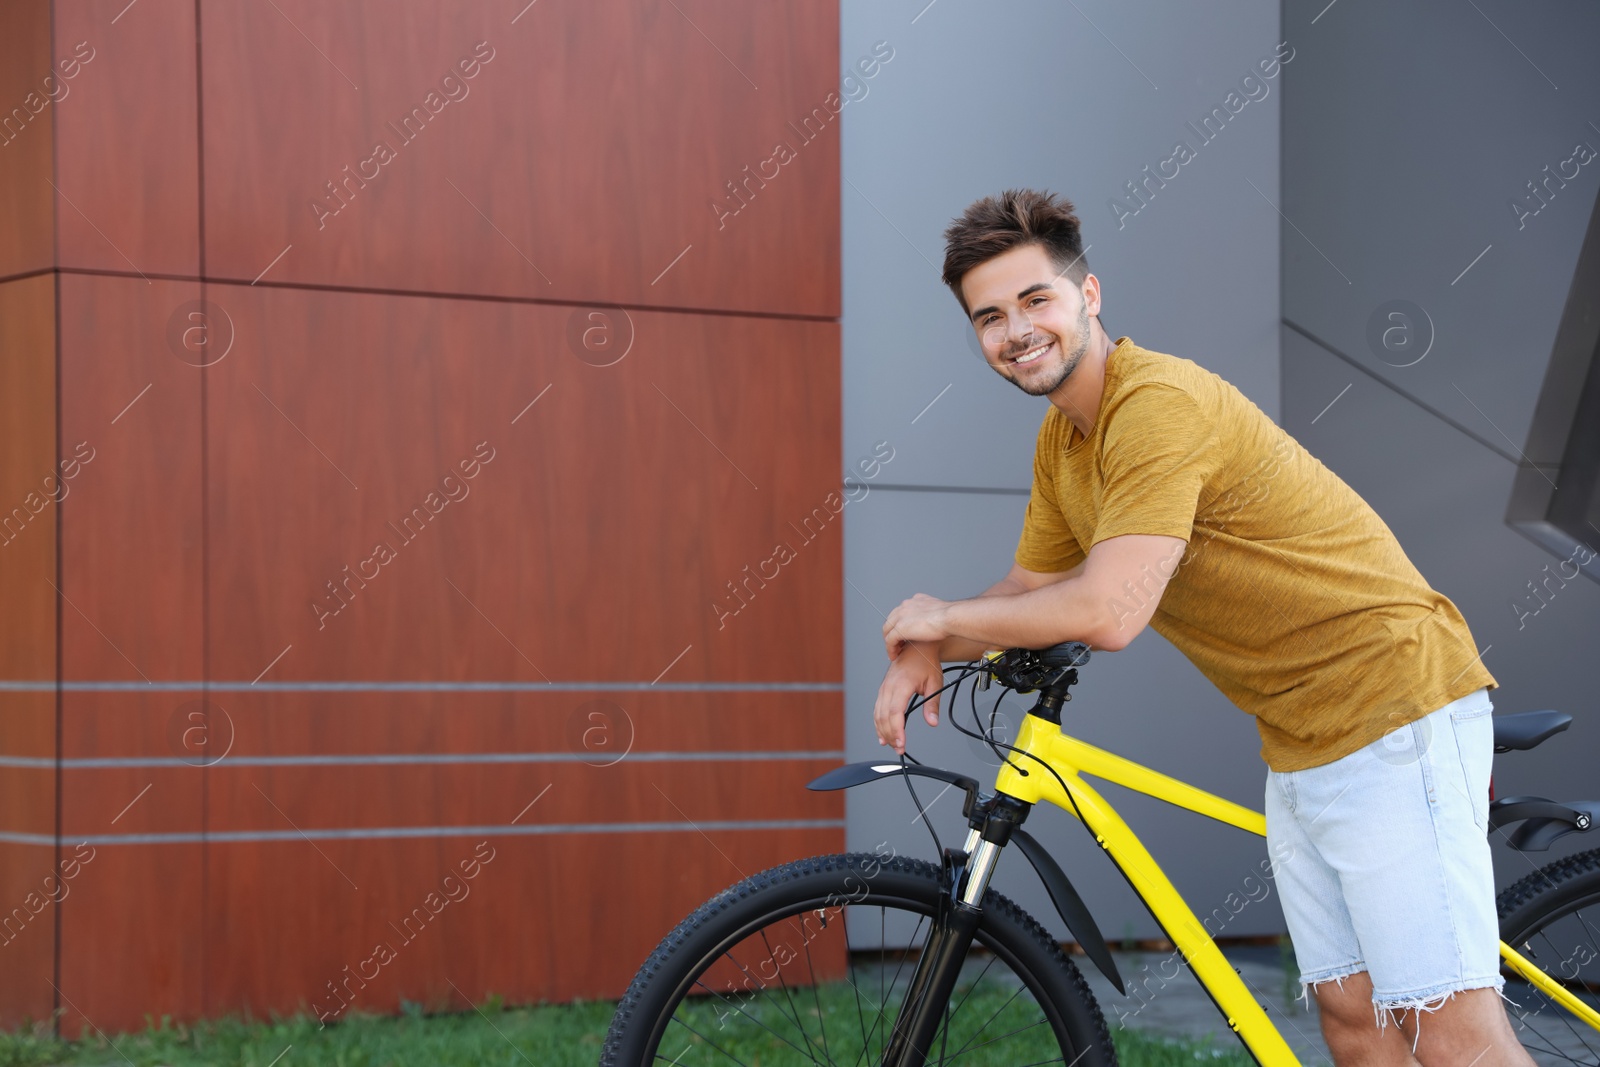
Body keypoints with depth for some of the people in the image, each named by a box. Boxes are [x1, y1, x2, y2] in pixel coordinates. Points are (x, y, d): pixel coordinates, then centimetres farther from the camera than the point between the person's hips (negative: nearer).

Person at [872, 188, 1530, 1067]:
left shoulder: (1159, 402, -22)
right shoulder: (1061, 442, 10)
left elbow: (1107, 613, -29)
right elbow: (1032, 588, 19)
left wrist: (942, 616, -14)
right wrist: (924, 653, -1)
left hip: (1392, 707, -9)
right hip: (1298, 746, 10)